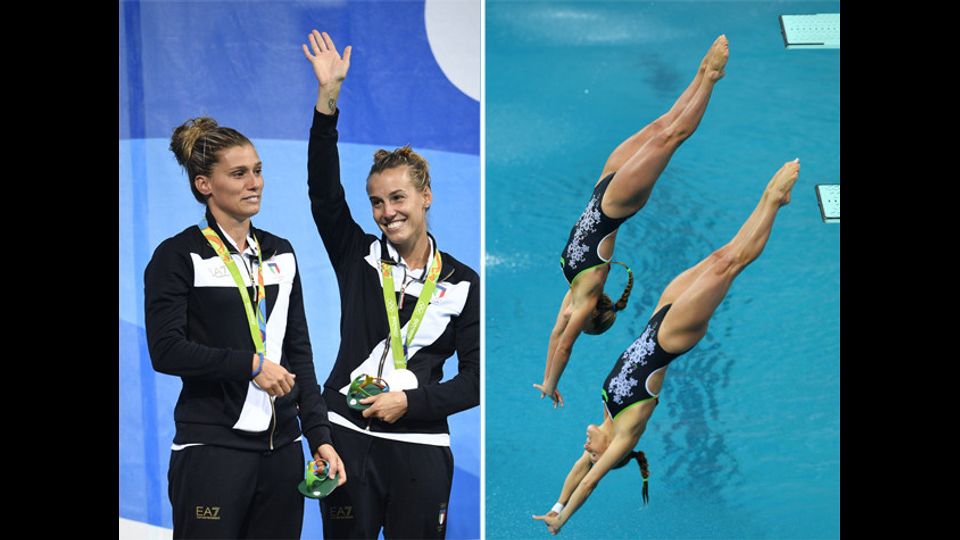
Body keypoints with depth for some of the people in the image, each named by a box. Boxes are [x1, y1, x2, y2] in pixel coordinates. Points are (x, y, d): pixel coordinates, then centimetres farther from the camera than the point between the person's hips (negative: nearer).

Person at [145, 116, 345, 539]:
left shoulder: (280, 253, 14)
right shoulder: (178, 256, -2)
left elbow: (298, 351, 13)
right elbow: (165, 350, -12)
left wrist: (319, 435, 6)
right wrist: (250, 364, -14)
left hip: (282, 446, 5)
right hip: (212, 448, -5)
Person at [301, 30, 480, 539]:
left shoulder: (462, 283, 3)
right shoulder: (359, 258, 7)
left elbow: (475, 377, 2)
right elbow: (323, 191, -5)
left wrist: (411, 401, -11)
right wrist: (328, 96, -12)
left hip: (420, 444, -1)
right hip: (348, 435, 1)